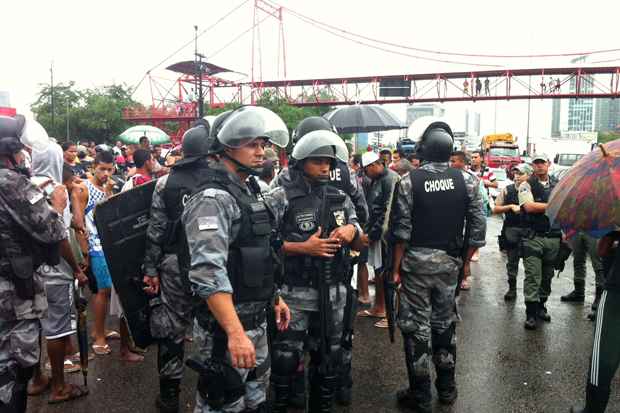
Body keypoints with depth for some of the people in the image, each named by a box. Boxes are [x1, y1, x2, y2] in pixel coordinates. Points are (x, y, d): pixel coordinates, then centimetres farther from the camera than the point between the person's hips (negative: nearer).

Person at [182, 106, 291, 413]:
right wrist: (235, 332, -33)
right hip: (226, 325, -9)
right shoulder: (213, 199, -20)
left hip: (256, 319, 9)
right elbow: (209, 273, -29)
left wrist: (274, 297, 21)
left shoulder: (249, 191, 11)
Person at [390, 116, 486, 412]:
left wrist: (396, 267, -3)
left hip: (416, 261, -3)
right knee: (445, 323, 18)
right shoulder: (467, 181, -3)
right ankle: (447, 388, 31)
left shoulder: (409, 181, -11)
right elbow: (477, 229, -3)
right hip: (450, 262, 3)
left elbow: (401, 230, -11)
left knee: (416, 326, 7)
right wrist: (464, 260, 9)